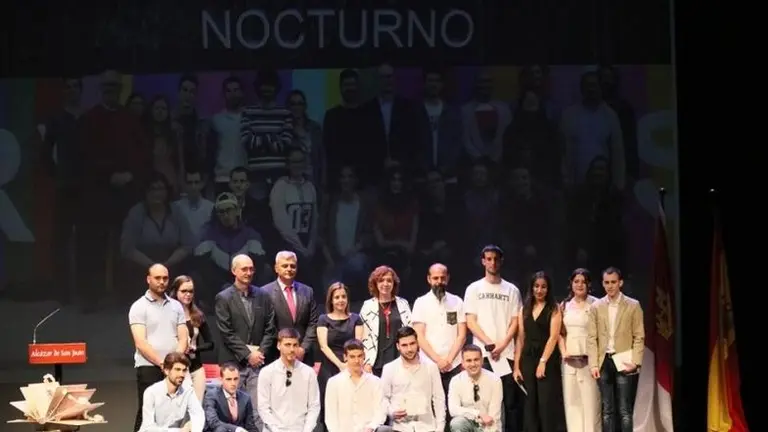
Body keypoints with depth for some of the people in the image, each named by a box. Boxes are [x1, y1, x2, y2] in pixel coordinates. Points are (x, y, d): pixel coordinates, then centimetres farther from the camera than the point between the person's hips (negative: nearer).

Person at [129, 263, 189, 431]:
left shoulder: (176, 306, 13)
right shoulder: (139, 307, 0)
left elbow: (183, 338, 7)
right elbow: (141, 343, -9)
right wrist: (161, 363, -13)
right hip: (148, 367, -4)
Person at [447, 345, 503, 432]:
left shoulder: (494, 380, -11)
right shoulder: (456, 381, -8)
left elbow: (494, 415, -13)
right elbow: (453, 409, -19)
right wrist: (479, 414, -27)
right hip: (468, 423, 1)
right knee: (456, 423, -32)